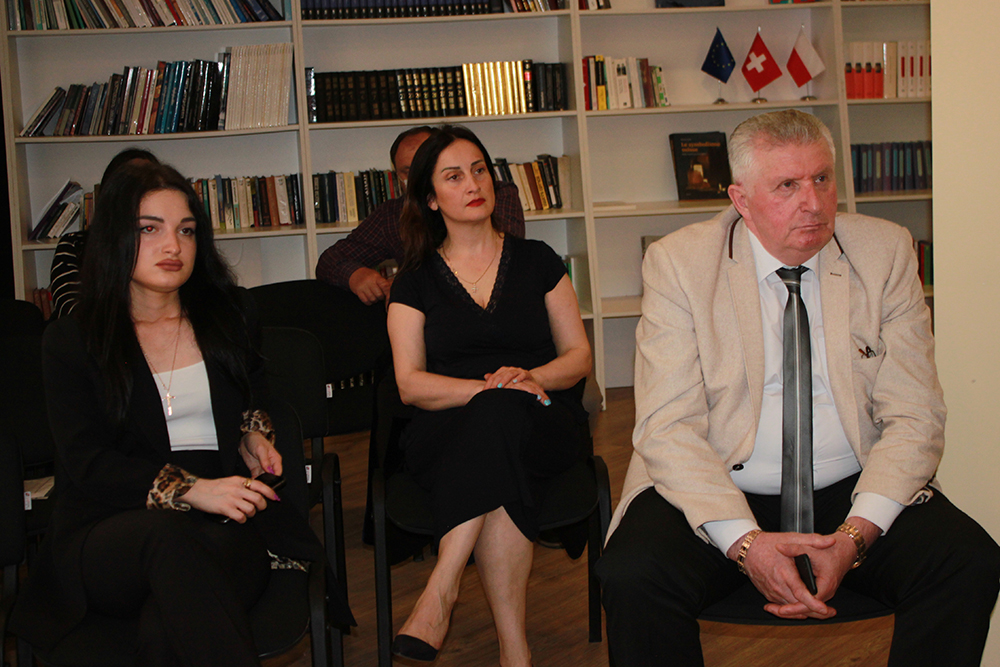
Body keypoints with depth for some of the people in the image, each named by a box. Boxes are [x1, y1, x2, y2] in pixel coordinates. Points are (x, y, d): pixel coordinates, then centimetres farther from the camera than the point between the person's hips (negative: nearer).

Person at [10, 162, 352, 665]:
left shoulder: (231, 316, 17)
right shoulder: (70, 341, 7)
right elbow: (87, 463, -3)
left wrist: (253, 435, 8)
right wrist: (188, 490, -17)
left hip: (227, 520, 1)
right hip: (108, 533, -1)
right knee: (169, 538, -39)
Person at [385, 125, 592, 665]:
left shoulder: (536, 261, 16)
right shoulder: (415, 281, 13)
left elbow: (578, 356, 12)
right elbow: (410, 384, 2)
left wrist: (530, 378, -12)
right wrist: (488, 388, -17)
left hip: (539, 425, 0)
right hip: (445, 435, 0)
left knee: (499, 416, -38)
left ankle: (441, 589, -40)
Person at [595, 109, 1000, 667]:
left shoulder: (886, 252, 2)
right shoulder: (679, 262, -4)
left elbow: (915, 418, -2)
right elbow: (669, 427, -10)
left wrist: (854, 536, -18)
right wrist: (744, 541, -25)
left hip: (854, 494, 2)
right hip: (720, 495, -2)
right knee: (632, 574, -29)